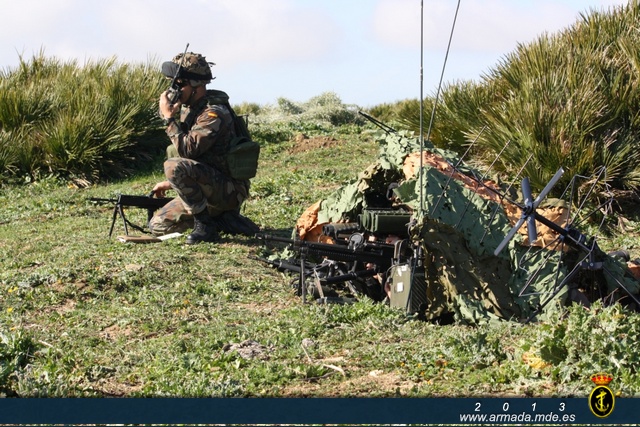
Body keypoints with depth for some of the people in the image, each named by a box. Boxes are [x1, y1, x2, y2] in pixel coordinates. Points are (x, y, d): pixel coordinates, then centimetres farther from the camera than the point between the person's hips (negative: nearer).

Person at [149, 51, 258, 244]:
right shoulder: (188, 110, 10)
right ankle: (221, 219, 10)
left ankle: (205, 225, -17)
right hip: (208, 188, 10)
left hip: (227, 190, -10)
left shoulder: (214, 113, -19)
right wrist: (169, 183, 18)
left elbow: (187, 150, -29)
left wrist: (169, 117, -21)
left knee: (174, 165, -32)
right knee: (157, 226, 8)